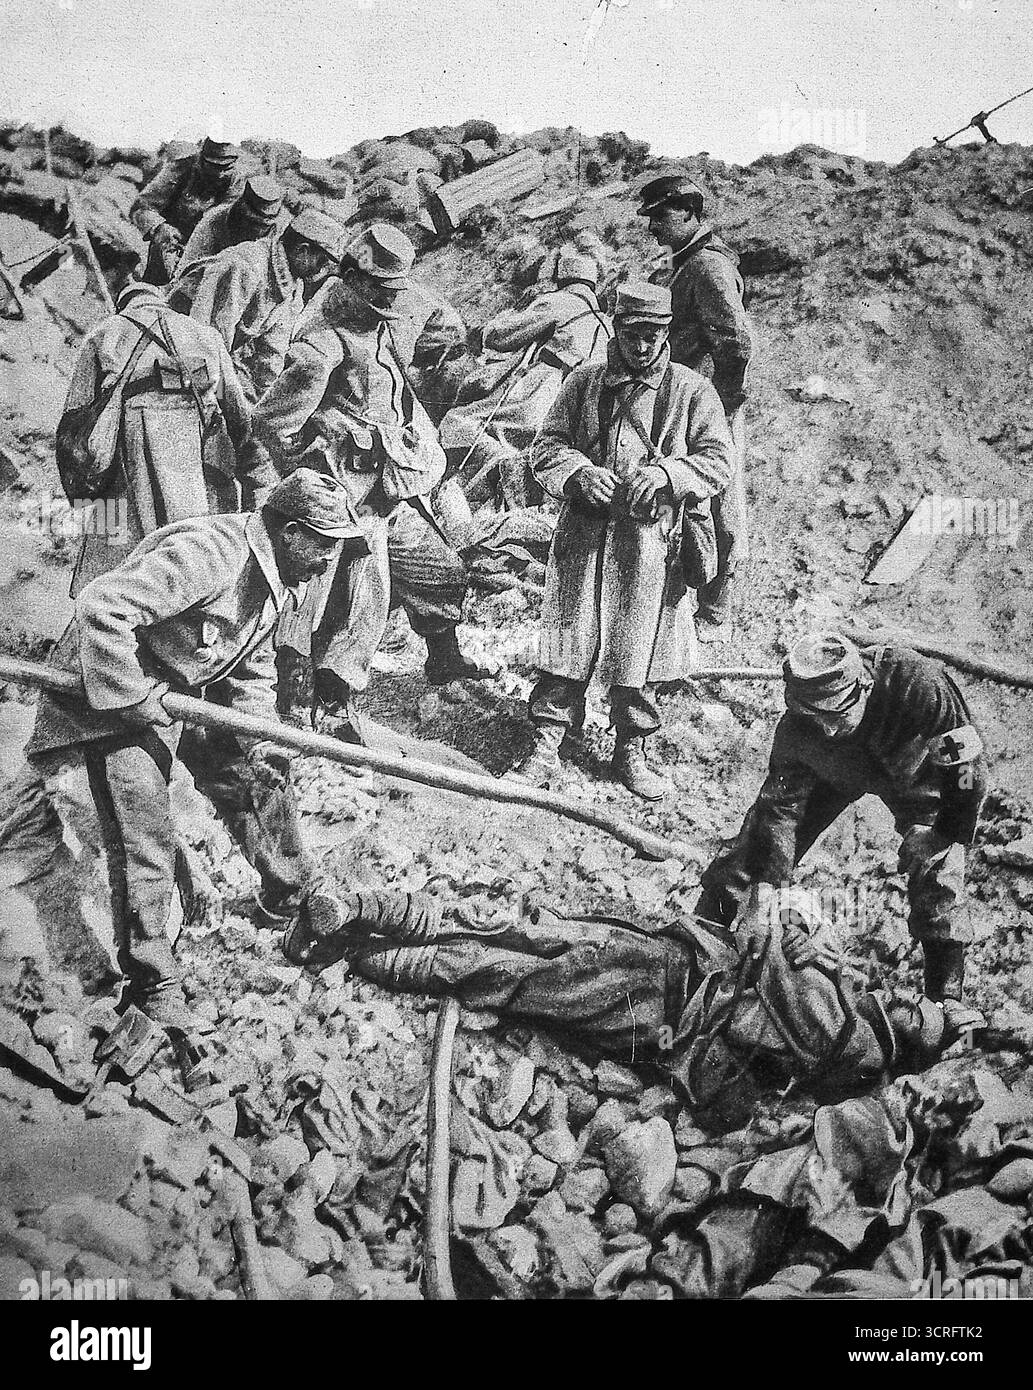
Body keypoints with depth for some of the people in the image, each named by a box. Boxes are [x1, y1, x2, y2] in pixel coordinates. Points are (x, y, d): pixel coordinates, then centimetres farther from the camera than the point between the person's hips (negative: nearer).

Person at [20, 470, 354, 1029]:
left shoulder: (275, 575, 2)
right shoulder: (208, 552, -30)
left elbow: (253, 668, 11)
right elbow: (102, 607, -37)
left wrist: (258, 740, -4)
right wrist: (136, 698, -32)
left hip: (194, 694, 9)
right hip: (116, 695, -9)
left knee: (260, 779, 14)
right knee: (143, 837, -10)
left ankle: (291, 905, 35)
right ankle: (152, 984, 3)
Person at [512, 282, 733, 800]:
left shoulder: (691, 391, 3)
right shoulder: (584, 382, 7)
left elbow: (718, 461, 1)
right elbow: (547, 446, 7)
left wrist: (665, 472, -17)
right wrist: (580, 472, -14)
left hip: (649, 541, -1)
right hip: (583, 534, 1)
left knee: (638, 650, 7)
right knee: (569, 642, 2)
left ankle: (631, 752, 22)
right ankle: (545, 748, 11)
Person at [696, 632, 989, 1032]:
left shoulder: (919, 684, -45)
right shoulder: (796, 730, -34)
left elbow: (969, 764, -31)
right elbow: (781, 807, -24)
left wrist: (944, 833, -25)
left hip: (913, 771, -2)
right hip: (834, 772, 2)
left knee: (936, 869, -18)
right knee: (754, 850, -2)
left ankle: (947, 999, 0)